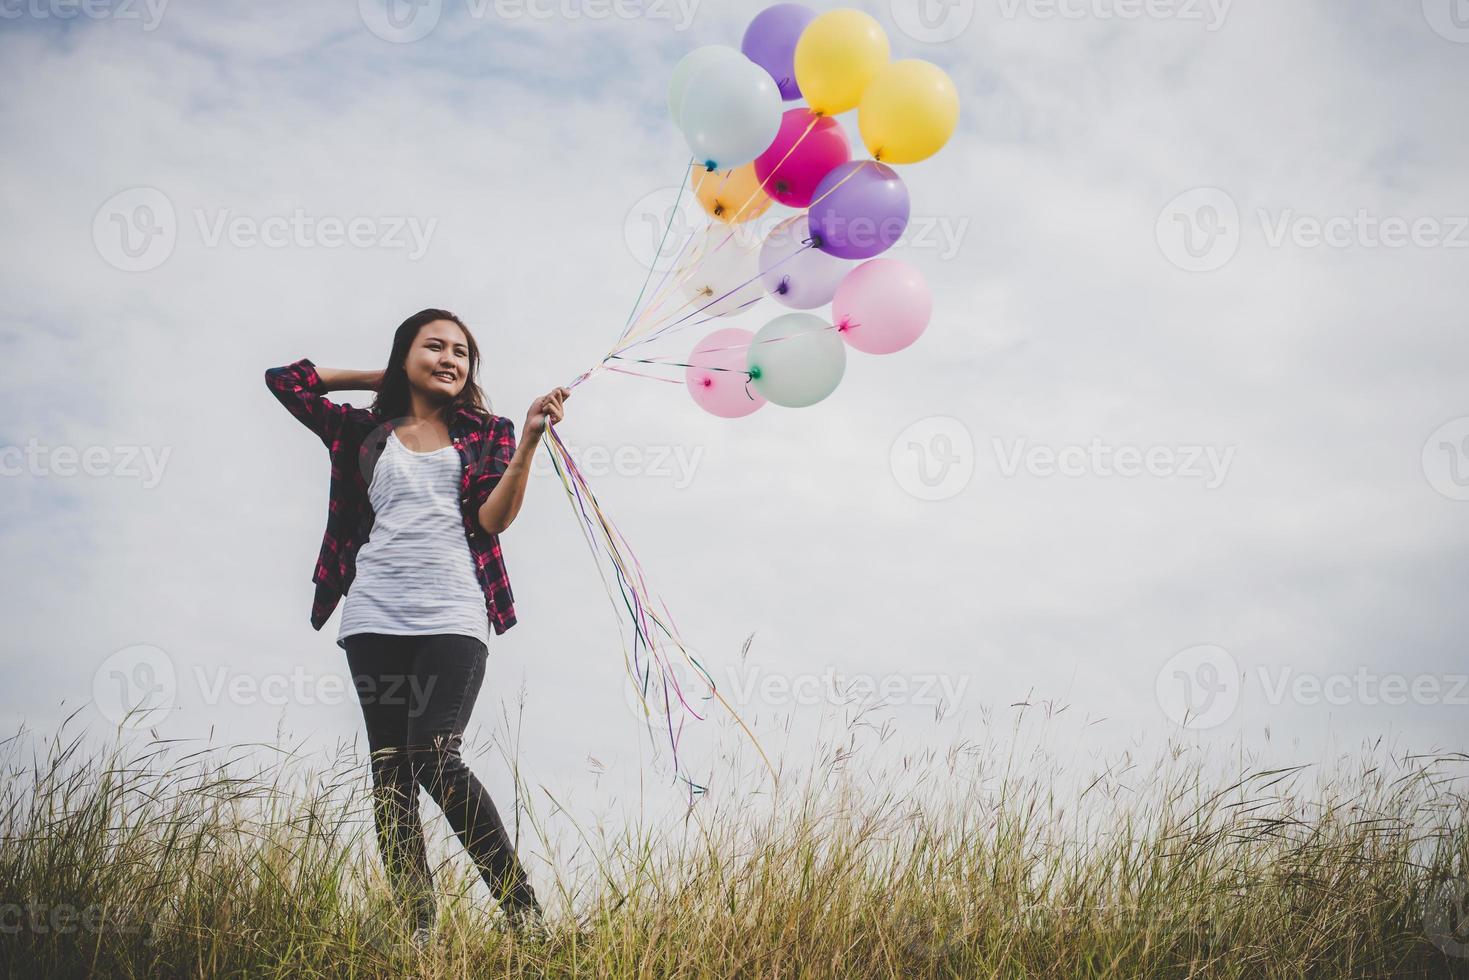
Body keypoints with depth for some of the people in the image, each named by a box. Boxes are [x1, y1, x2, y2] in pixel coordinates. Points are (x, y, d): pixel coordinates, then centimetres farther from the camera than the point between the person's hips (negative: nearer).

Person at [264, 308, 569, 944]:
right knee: (389, 771, -2)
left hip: (453, 617, -2)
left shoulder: (486, 433, 15)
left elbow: (492, 520, 1)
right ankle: (419, 929, 0)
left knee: (434, 759, -17)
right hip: (374, 619, 3)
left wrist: (529, 438, -11)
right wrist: (380, 379, 20)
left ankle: (522, 911, -11)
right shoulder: (366, 432, 18)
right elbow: (285, 378, 19)